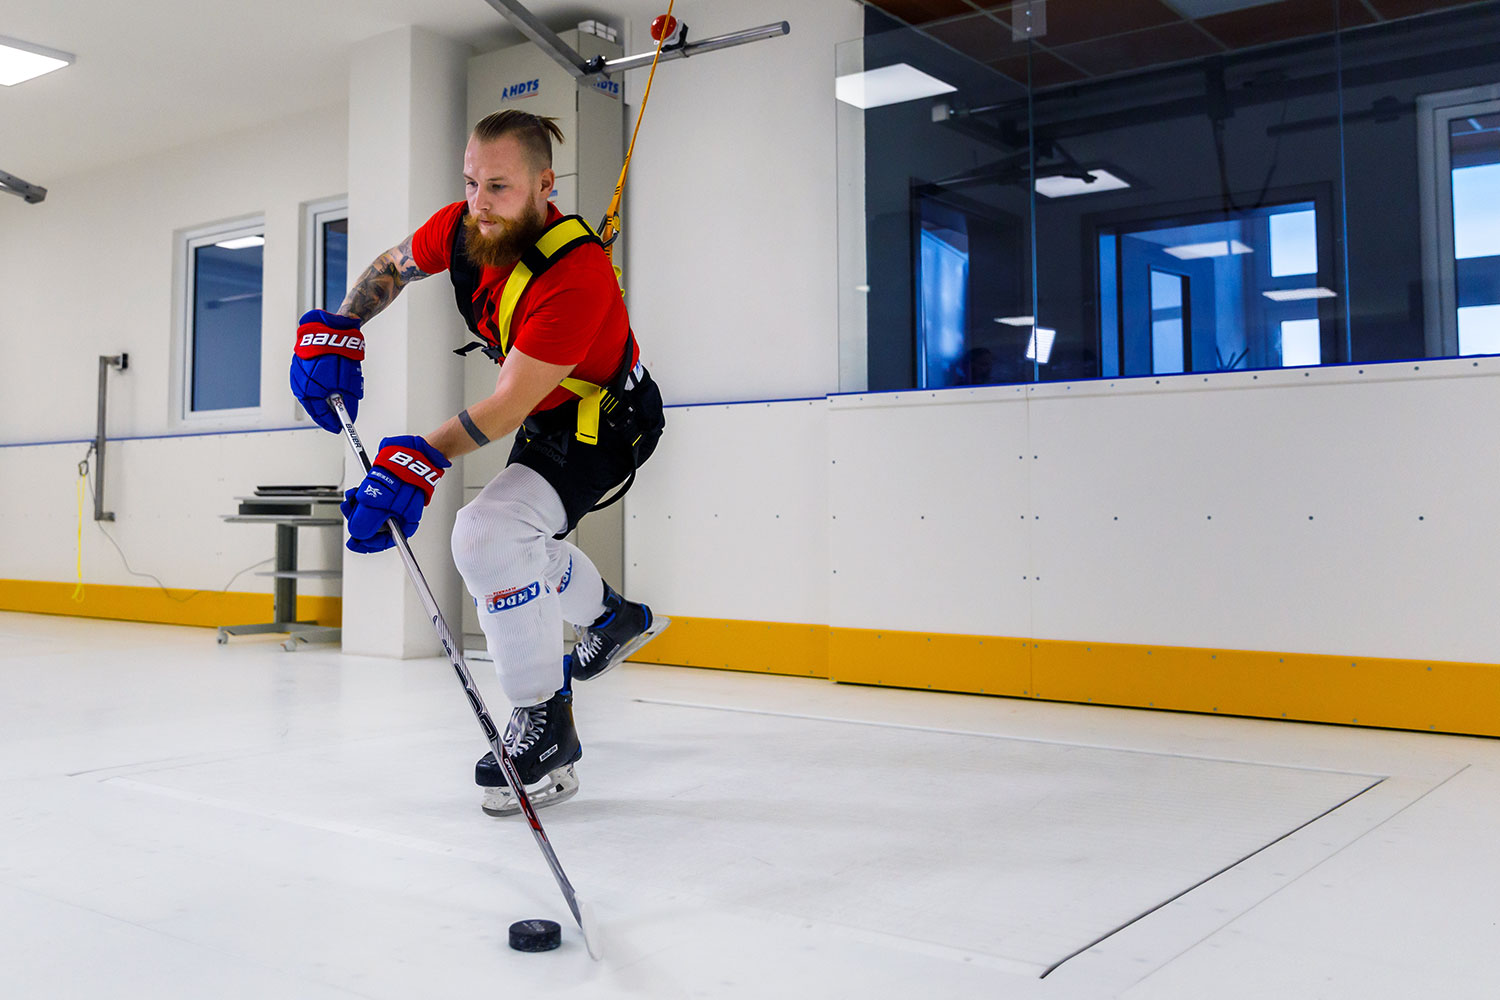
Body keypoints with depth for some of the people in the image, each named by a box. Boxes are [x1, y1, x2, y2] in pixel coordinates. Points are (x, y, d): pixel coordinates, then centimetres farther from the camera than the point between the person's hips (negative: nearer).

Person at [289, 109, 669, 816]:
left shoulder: (576, 273, -36)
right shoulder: (463, 228, -13)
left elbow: (509, 405, -35)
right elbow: (391, 267, 8)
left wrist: (419, 461, -40)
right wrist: (334, 330, -7)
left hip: (605, 422, -9)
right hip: (546, 416, 9)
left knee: (490, 533, -28)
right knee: (519, 538, 26)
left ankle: (547, 730, -17)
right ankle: (615, 620, 52)